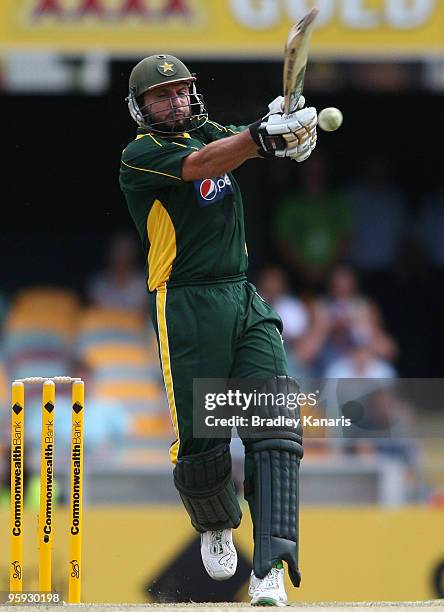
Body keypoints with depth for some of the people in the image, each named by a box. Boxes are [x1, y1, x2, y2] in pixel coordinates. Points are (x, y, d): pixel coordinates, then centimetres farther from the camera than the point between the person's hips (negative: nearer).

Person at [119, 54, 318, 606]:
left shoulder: (209, 132, 17)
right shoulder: (140, 156, -3)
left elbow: (248, 146, 0)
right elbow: (200, 165, -22)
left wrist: (290, 129, -25)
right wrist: (263, 134, -38)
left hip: (246, 302, 5)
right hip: (186, 307, -5)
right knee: (200, 441, -5)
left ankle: (271, 569, -20)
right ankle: (216, 525, 29)